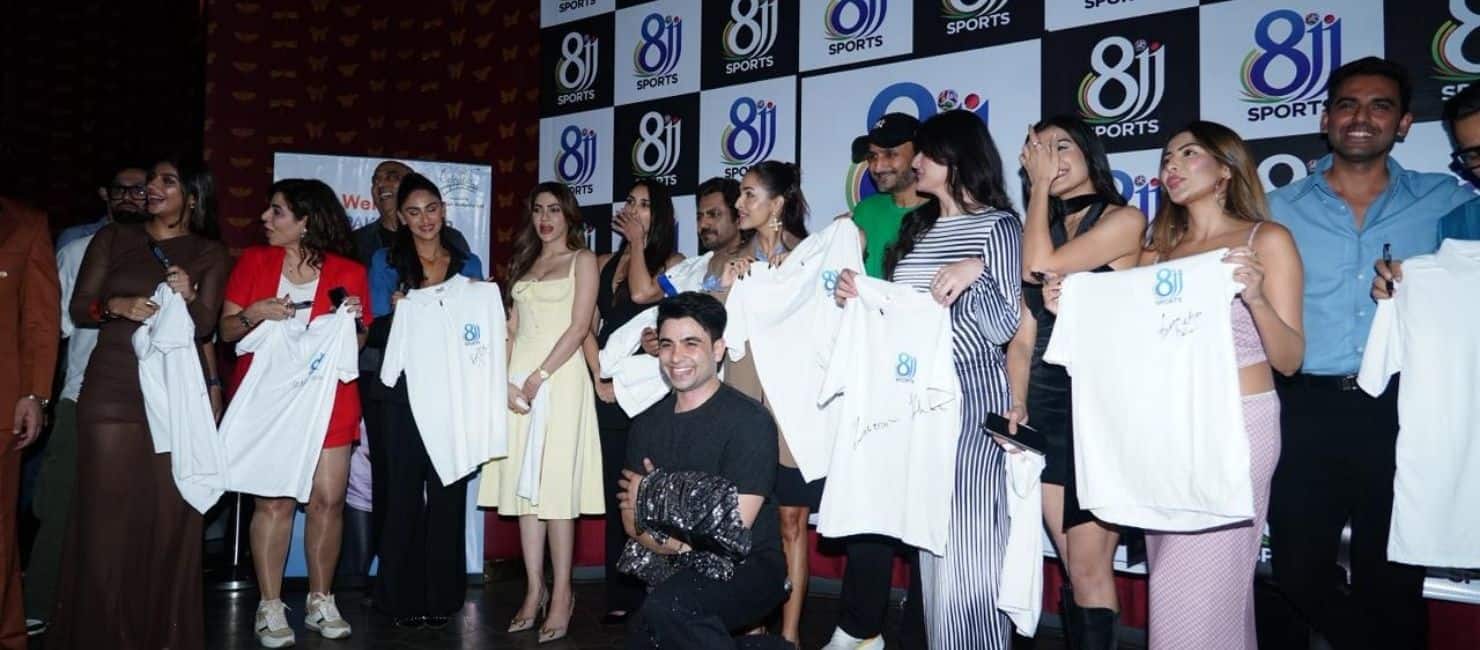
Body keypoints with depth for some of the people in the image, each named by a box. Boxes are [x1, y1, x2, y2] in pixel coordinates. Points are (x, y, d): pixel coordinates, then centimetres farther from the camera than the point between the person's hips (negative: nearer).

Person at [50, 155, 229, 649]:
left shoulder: (209, 254, 9)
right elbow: (78, 309, 6)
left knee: (169, 513, -2)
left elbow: (205, 326, 1)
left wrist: (190, 295, -19)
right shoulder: (113, 238, 11)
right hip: (110, 390, 1)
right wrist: (117, 305, -14)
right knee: (105, 510, -3)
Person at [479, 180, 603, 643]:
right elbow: (511, 329, 14)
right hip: (519, 380, 6)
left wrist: (538, 378, -14)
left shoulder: (582, 260, 4)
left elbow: (579, 327, -7)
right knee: (523, 485, 4)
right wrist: (505, 381, -1)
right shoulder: (525, 263, 20)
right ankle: (535, 590, 9)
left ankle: (561, 594, -2)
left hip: (560, 378, -6)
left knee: (556, 486, -8)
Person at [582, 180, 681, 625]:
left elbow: (642, 293, -17)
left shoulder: (672, 262, 3)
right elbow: (588, 326, 9)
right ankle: (621, 595, 10)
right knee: (616, 489, 5)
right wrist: (599, 378, -4)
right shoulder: (605, 263, 16)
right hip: (609, 388, 5)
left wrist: (638, 242, -3)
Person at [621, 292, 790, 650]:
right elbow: (633, 522, 6)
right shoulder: (647, 424, 8)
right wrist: (676, 541, -16)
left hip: (747, 568, -5)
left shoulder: (750, 421, -12)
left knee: (666, 605, -31)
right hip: (677, 569, 5)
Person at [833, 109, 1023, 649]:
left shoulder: (997, 225, -3)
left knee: (967, 541, -8)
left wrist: (973, 275, -24)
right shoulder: (915, 227, 16)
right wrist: (857, 298, 1)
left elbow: (1004, 328, -10)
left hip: (971, 395, -6)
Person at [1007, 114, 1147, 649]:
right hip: (1046, 409, 5)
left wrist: (1041, 186, -4)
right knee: (1072, 564, 7)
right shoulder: (1042, 230, 16)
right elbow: (1024, 335, 12)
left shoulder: (1124, 219, -2)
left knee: (1089, 565, -8)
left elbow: (1041, 266, -16)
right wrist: (1017, 404, -2)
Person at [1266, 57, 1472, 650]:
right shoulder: (1279, 210, 6)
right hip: (1306, 411, 1)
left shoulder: (1447, 202, 6)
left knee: (1391, 583, 7)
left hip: (1400, 412, 0)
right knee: (1301, 573, 7)